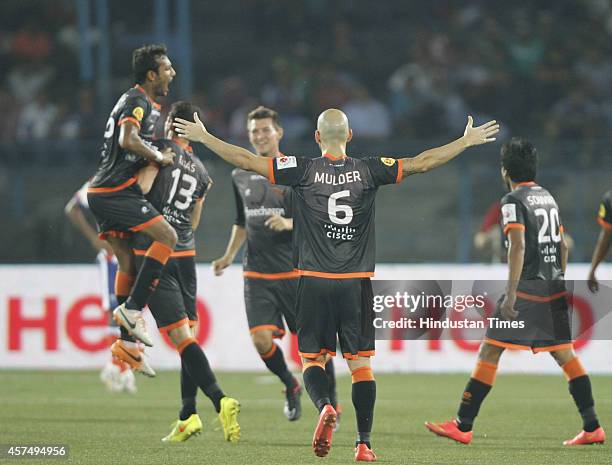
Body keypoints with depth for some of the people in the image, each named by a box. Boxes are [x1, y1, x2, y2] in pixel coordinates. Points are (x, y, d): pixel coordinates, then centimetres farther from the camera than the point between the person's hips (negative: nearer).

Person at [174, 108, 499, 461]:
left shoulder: (304, 171, -3)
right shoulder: (368, 171, 0)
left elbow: (247, 160, -3)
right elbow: (422, 163, 4)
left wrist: (202, 137, 7)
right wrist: (468, 141, 15)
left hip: (314, 283, -1)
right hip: (357, 284, 1)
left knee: (312, 357, 8)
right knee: (361, 362, 7)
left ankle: (325, 406, -21)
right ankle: (364, 443, 3)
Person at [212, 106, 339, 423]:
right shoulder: (240, 176, 12)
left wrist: (288, 223, -21)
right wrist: (229, 256, 14)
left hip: (295, 272, -3)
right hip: (256, 275, 3)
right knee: (262, 340, -11)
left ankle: (331, 402, 17)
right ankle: (290, 386, 17)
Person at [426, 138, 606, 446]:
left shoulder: (514, 200, -8)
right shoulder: (548, 197, 15)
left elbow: (518, 246, -19)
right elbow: (562, 246, 20)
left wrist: (511, 293, -22)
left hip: (526, 290, -7)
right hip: (555, 289, 7)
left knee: (489, 352, -4)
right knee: (565, 354, 9)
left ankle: (463, 426, -4)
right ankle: (592, 427, 4)